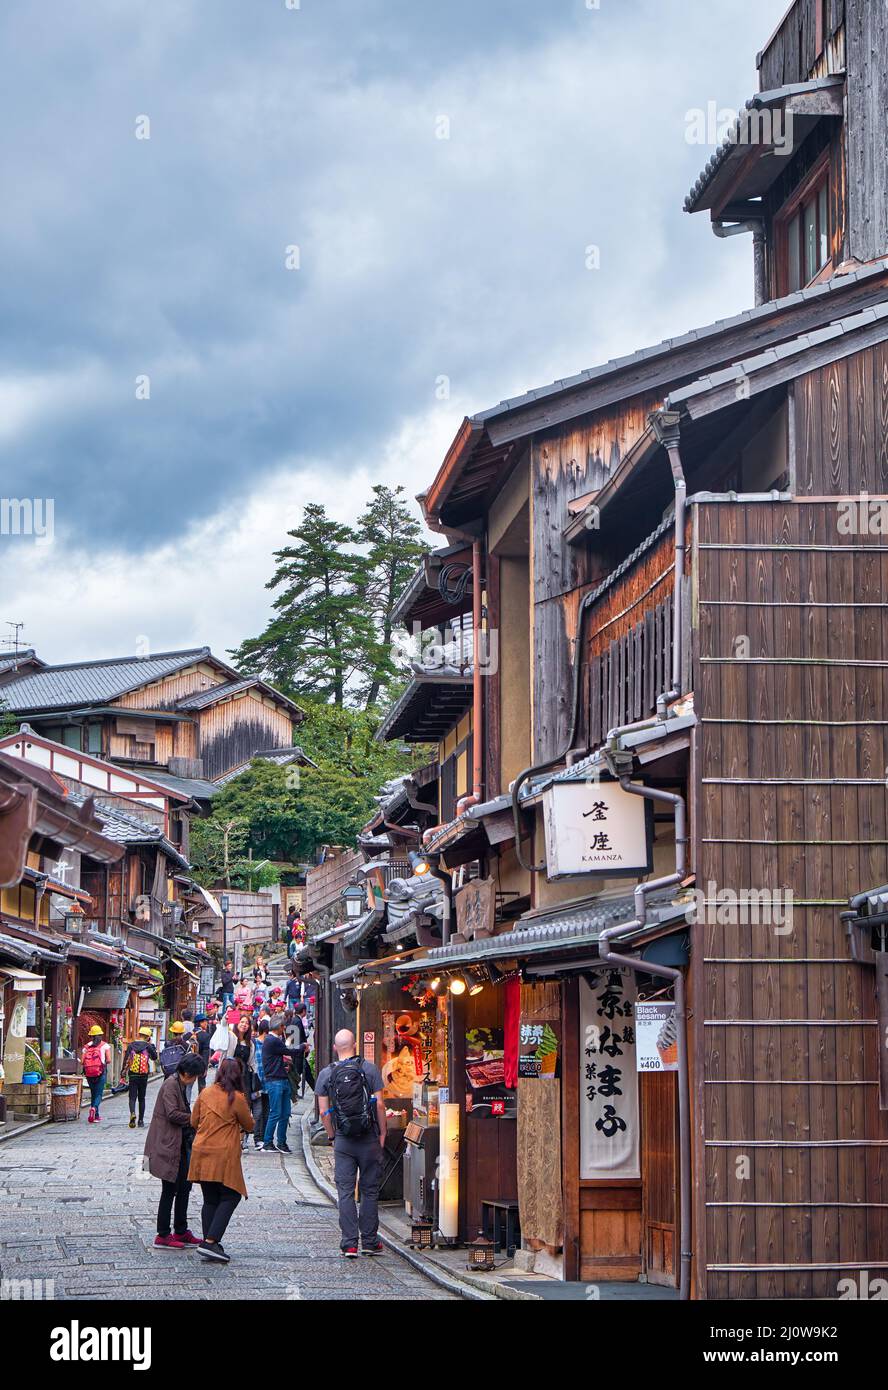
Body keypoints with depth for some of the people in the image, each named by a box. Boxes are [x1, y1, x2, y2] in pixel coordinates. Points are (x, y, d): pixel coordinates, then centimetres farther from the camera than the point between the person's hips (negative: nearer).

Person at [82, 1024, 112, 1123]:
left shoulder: (87, 1046, 5)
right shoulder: (104, 1045, 0)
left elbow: (82, 1061, -2)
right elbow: (109, 1060, -7)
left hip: (89, 1073, 3)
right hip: (101, 1072, -3)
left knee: (93, 1093, 16)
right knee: (99, 1094, -1)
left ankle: (96, 1115, 19)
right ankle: (94, 1108, -29)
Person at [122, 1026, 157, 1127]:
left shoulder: (131, 1045, -1)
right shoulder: (148, 1046, -4)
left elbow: (126, 1059, -3)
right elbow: (154, 1058, 8)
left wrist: (123, 1072, 3)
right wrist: (152, 1045, 13)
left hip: (132, 1075, 0)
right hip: (144, 1076, 0)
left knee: (132, 1097, 1)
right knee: (141, 1098, 11)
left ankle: (132, 1113, -27)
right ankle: (141, 1121, 12)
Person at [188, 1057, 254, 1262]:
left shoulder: (205, 1093, 4)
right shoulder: (237, 1098, -8)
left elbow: (194, 1122, 13)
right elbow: (249, 1125, 4)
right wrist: (239, 1127, 27)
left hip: (201, 1153, 5)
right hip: (224, 1155, -5)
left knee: (210, 1200, 12)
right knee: (230, 1197, 1)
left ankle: (209, 1244, 11)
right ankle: (211, 1241, -11)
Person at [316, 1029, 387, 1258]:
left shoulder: (326, 1074, 0)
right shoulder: (369, 1069, -3)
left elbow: (324, 1111, 0)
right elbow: (379, 1104, -5)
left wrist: (332, 1136, 11)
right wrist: (382, 1133, 4)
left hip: (343, 1141, 1)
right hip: (369, 1139, -1)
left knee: (345, 1192, 4)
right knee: (370, 1191, 8)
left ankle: (349, 1244, -2)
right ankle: (369, 1242, 11)